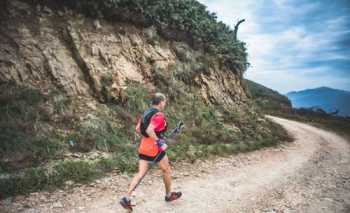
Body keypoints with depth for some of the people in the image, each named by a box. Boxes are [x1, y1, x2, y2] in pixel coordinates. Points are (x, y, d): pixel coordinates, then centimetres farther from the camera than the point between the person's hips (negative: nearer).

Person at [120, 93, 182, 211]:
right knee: (167, 170, 15)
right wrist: (159, 143, -22)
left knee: (140, 173, 9)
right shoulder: (159, 115, -18)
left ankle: (126, 198, 2)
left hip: (143, 146, 7)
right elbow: (149, 130, -30)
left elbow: (138, 129, 12)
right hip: (155, 148, -7)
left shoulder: (146, 112, 8)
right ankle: (169, 195, 32)